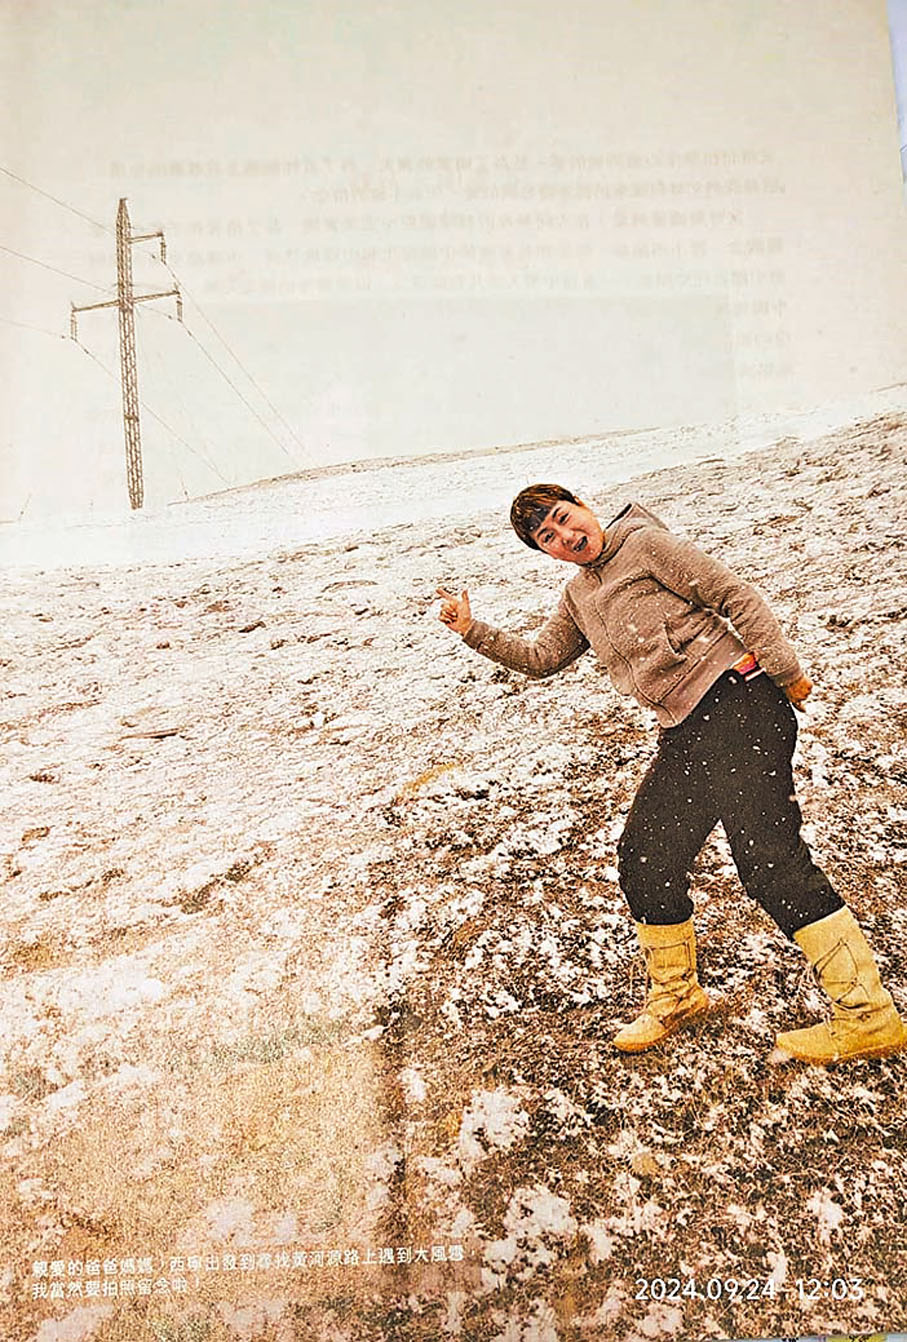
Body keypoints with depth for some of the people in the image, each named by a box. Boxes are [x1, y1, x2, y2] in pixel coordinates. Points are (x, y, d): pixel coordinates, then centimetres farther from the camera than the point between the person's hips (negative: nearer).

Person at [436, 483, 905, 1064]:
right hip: (685, 736, 8)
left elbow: (737, 597, -5)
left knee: (769, 859, -15)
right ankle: (676, 994, 27)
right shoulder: (578, 597, 21)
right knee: (644, 860, 7)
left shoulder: (645, 543, -2)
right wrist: (473, 630, 17)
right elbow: (540, 656, 28)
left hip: (737, 702, -8)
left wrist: (786, 671, -10)